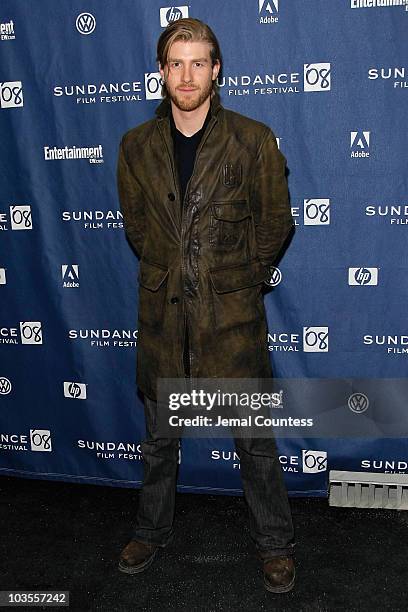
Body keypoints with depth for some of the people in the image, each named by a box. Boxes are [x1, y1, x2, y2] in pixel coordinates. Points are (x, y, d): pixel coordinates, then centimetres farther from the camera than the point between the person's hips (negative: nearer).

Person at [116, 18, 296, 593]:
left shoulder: (254, 139, -5)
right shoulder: (136, 146, 3)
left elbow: (276, 221, 1)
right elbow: (136, 225, 11)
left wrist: (238, 280, 2)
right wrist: (172, 273, 5)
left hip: (233, 313, -2)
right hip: (163, 311, 3)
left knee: (255, 438, 8)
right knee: (159, 438, 17)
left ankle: (274, 543, 29)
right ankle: (152, 530, 39)